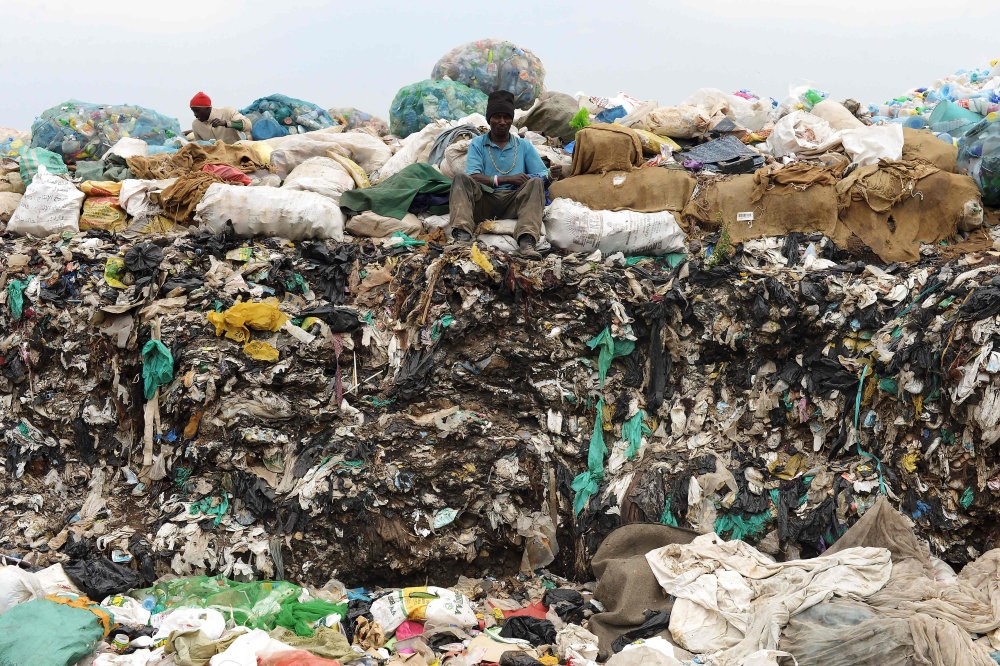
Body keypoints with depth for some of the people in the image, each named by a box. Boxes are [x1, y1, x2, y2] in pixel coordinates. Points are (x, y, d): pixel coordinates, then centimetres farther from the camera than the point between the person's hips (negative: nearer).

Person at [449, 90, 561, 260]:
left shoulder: (524, 145, 20)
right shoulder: (477, 144, 15)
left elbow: (542, 175, 10)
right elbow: (473, 177, -3)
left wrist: (551, 175, -16)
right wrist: (508, 179, -14)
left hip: (513, 203, 1)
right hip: (484, 202, -1)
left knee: (535, 183, -27)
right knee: (462, 179, -26)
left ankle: (526, 242, -51)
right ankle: (462, 236, -50)